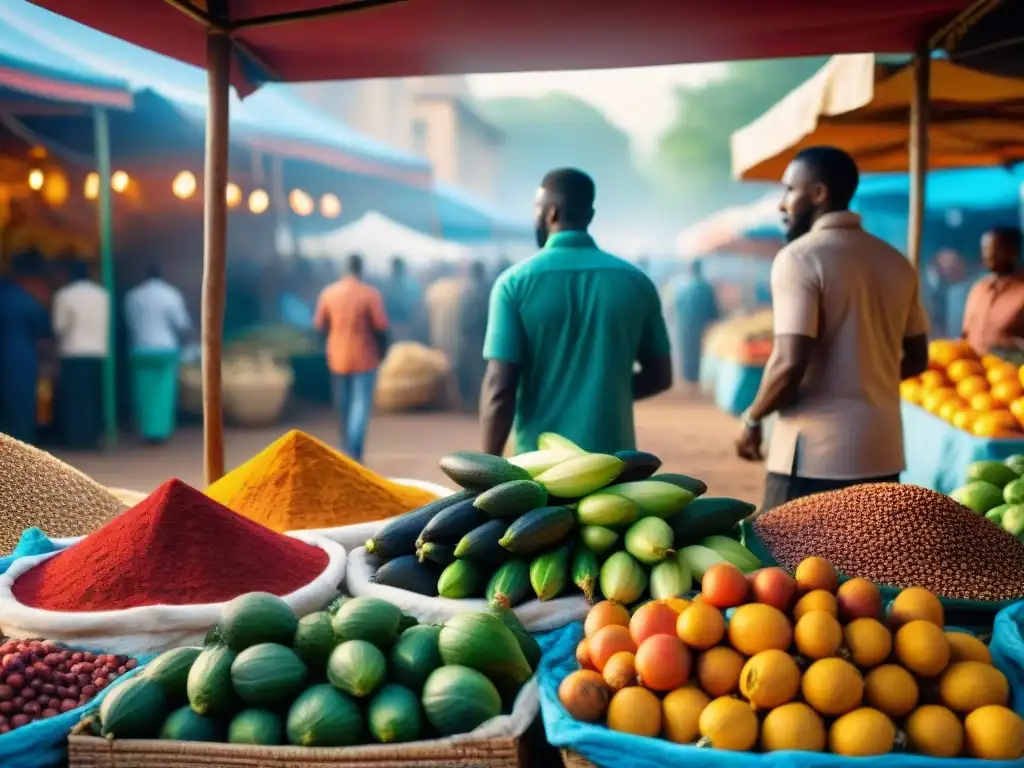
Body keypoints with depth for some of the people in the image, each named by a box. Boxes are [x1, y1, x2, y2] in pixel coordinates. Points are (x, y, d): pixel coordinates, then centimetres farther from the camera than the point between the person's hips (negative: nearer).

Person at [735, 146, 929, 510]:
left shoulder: (800, 257, -10)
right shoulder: (896, 262, 11)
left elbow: (791, 363, -19)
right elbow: (916, 360, 17)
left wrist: (752, 418, -3)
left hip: (815, 453, -7)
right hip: (882, 450, 7)